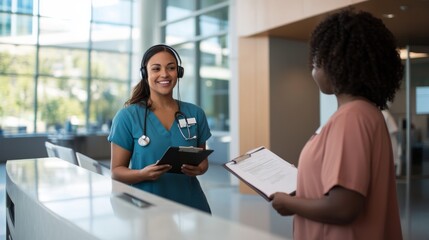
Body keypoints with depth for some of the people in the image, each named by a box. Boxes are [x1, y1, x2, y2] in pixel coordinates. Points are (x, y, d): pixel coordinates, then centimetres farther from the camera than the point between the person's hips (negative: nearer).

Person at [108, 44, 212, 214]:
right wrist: (143, 174, -18)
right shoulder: (127, 116, -2)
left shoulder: (195, 114, 7)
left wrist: (199, 169, -5)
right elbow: (116, 170, 1)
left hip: (192, 205, 3)